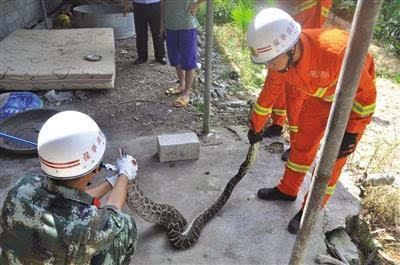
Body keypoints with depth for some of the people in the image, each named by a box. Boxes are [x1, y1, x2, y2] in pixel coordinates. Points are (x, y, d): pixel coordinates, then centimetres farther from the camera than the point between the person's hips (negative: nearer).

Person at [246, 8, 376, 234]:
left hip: (354, 96, -5)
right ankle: (288, 190, 31)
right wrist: (256, 128, 8)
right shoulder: (281, 57, -22)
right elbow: (269, 94, -4)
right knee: (303, 143, 10)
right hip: (322, 95, 5)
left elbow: (366, 92, -25)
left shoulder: (336, 51, -42)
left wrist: (351, 133, -20)